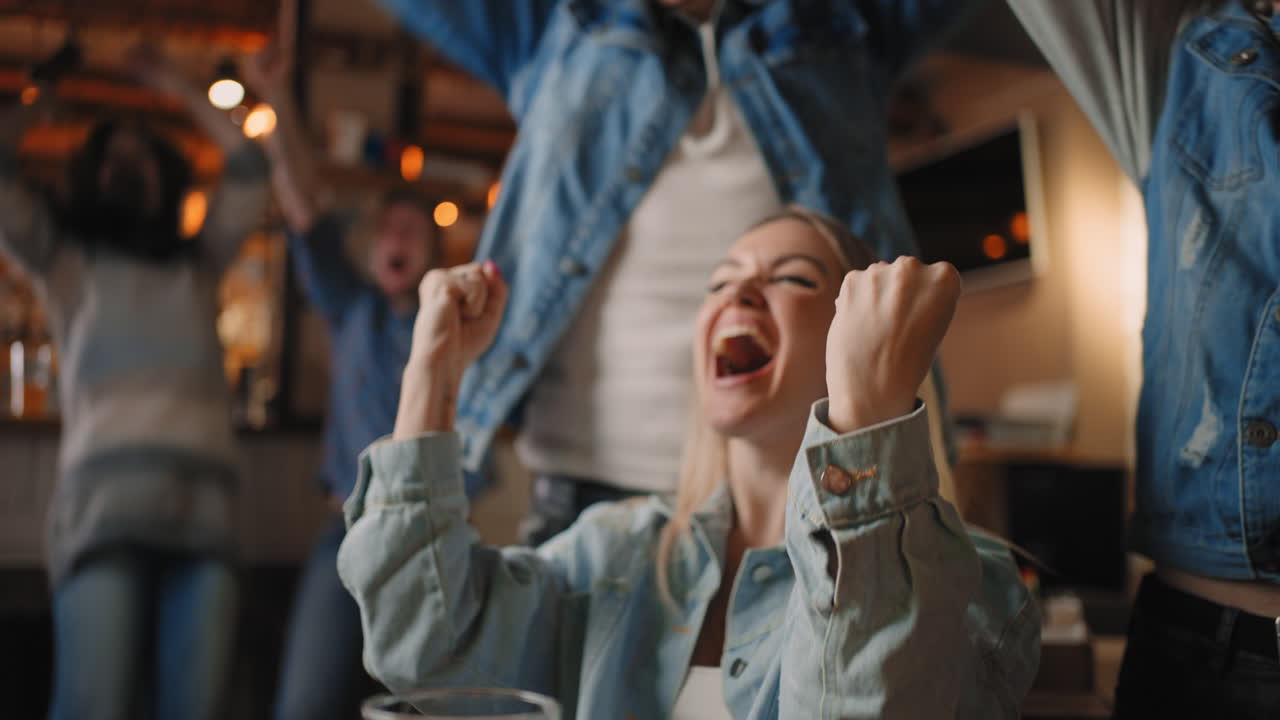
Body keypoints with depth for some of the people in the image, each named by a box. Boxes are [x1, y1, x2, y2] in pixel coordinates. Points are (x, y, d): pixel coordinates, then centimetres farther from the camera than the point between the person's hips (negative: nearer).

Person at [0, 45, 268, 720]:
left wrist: (181, 90, 27)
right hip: (105, 500, -2)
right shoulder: (65, 260, 21)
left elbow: (250, 173, 22)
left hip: (204, 507, 3)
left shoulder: (198, 266, 27)